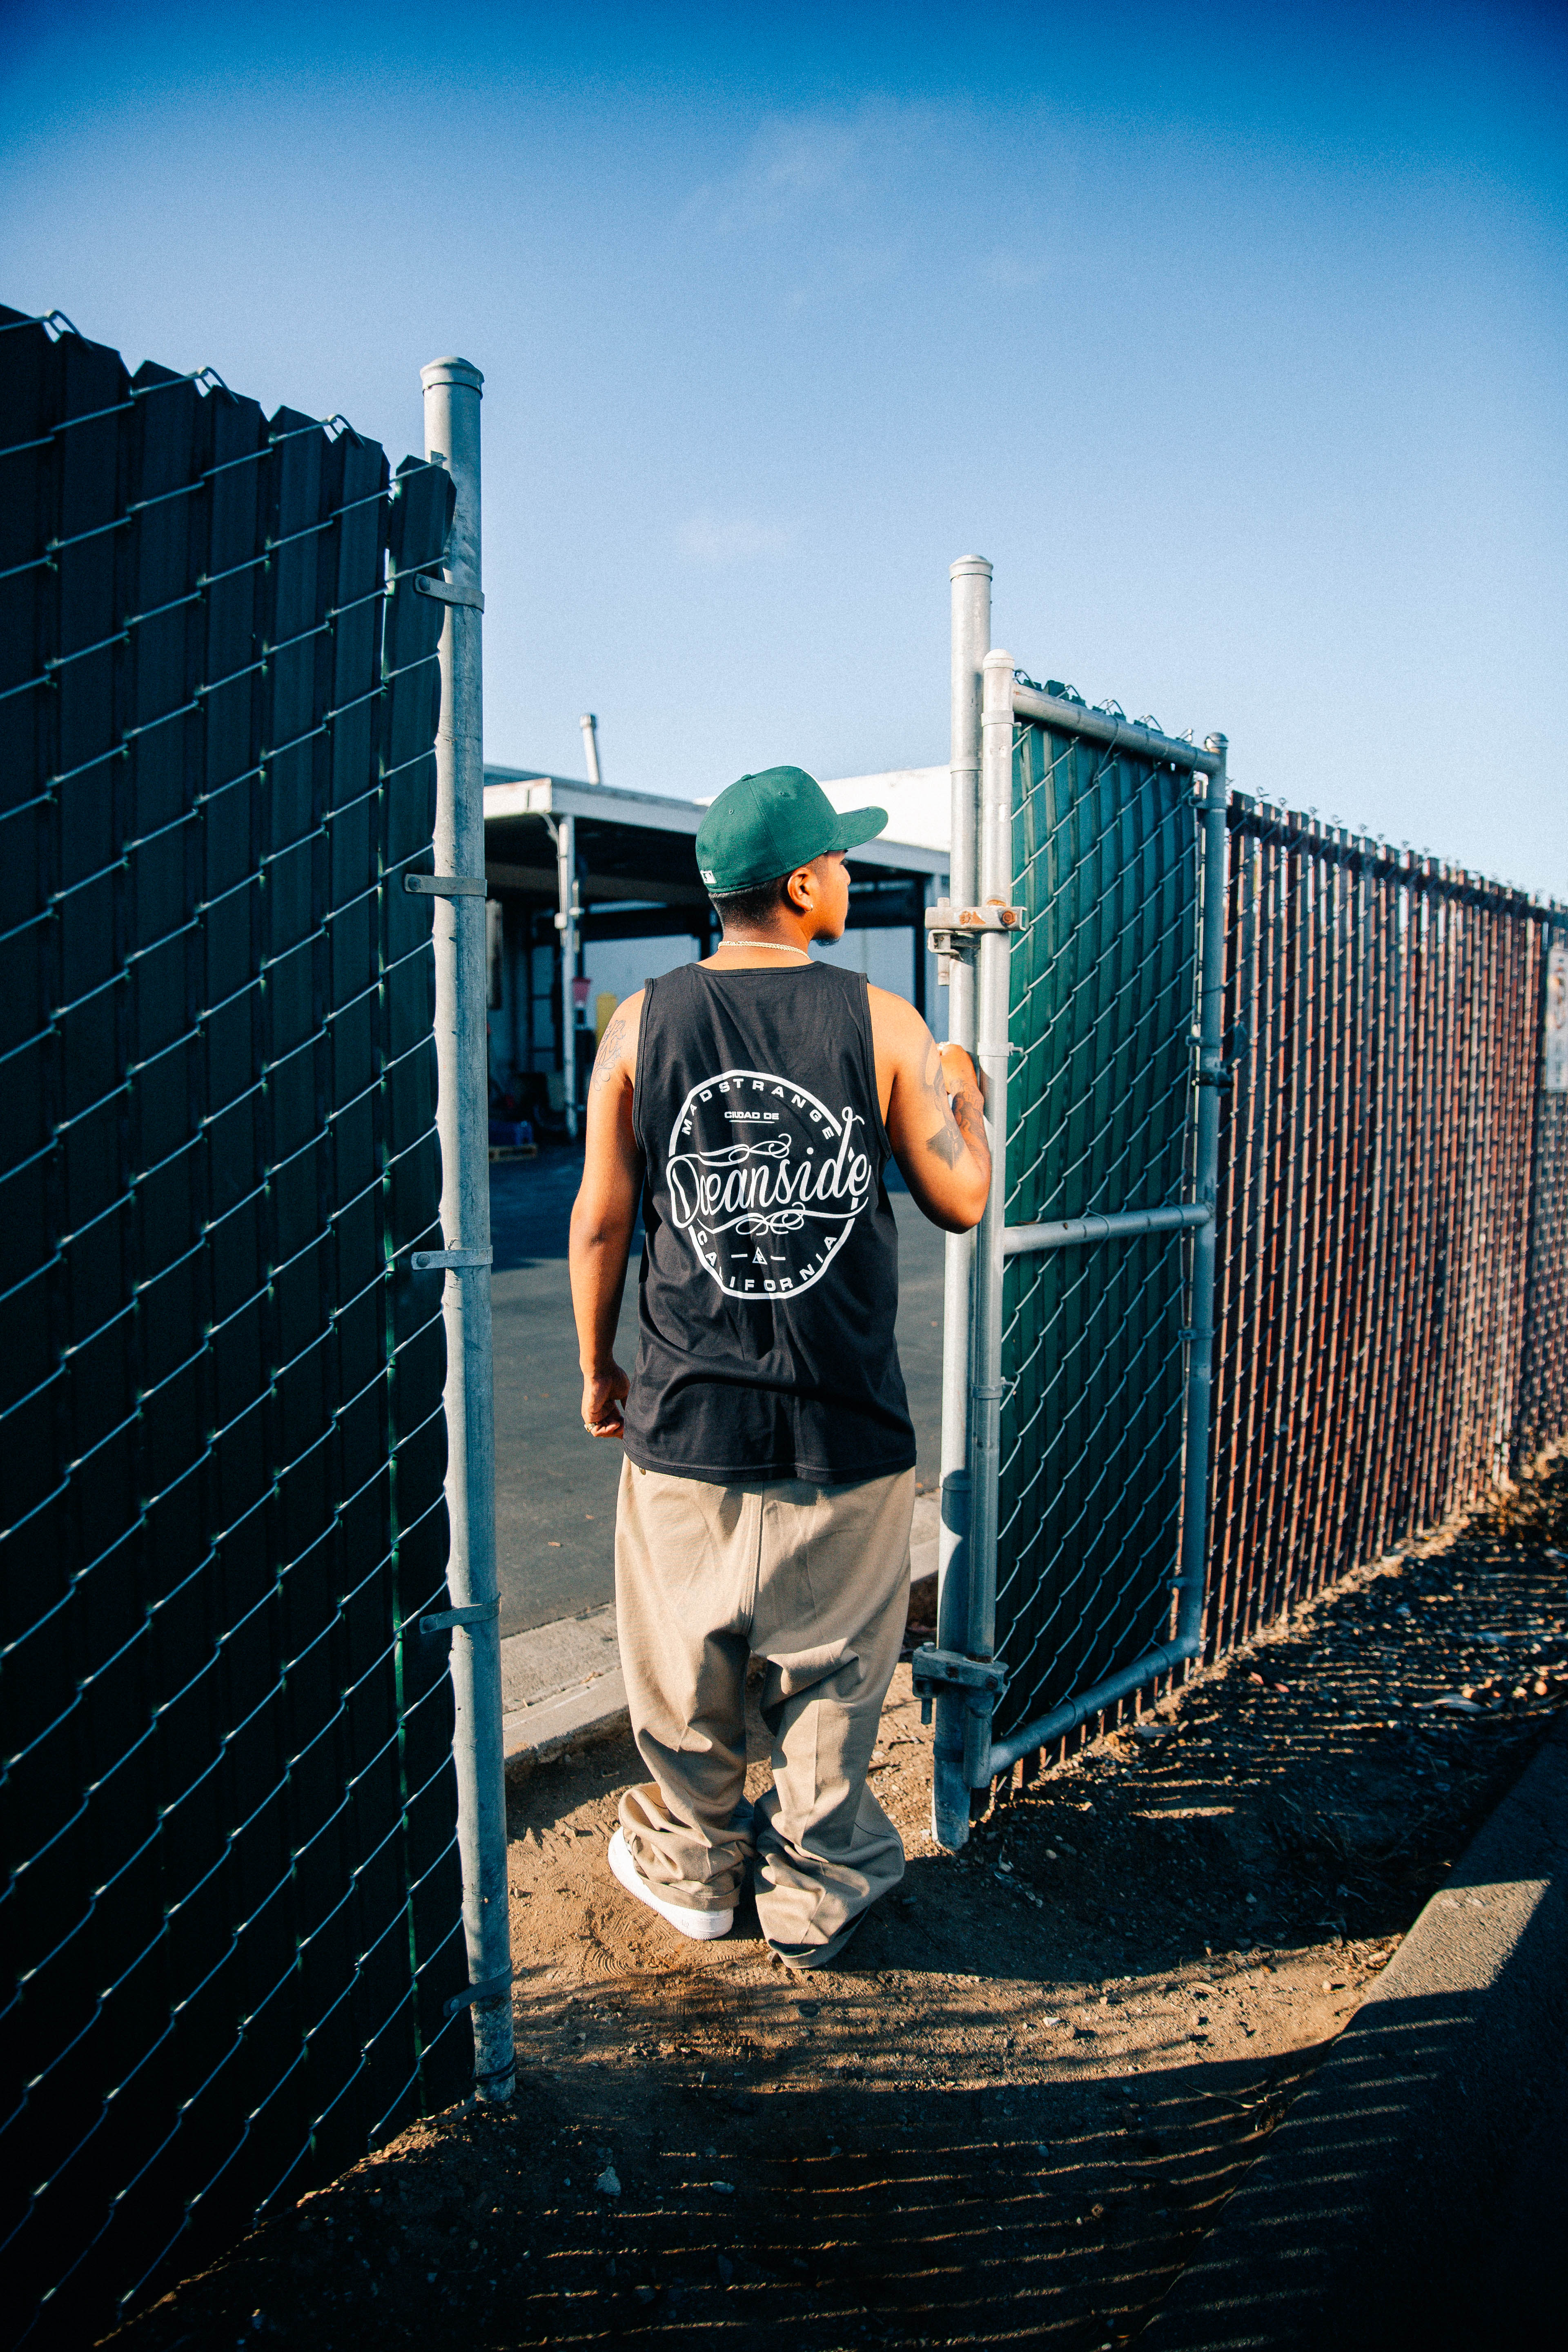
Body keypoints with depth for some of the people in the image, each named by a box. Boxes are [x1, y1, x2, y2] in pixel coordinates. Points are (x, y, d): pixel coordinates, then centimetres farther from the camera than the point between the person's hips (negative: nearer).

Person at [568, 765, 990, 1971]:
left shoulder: (642, 1024, -3)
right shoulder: (882, 1024, -7)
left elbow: (600, 1221, -1)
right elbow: (962, 1200, 0)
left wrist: (598, 1365, 13)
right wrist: (963, 1091, 19)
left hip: (688, 1418, 1)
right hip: (846, 1423, -1)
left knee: (685, 1671, 19)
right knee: (831, 1677, 16)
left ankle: (693, 1869, 39)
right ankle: (817, 1894, 32)